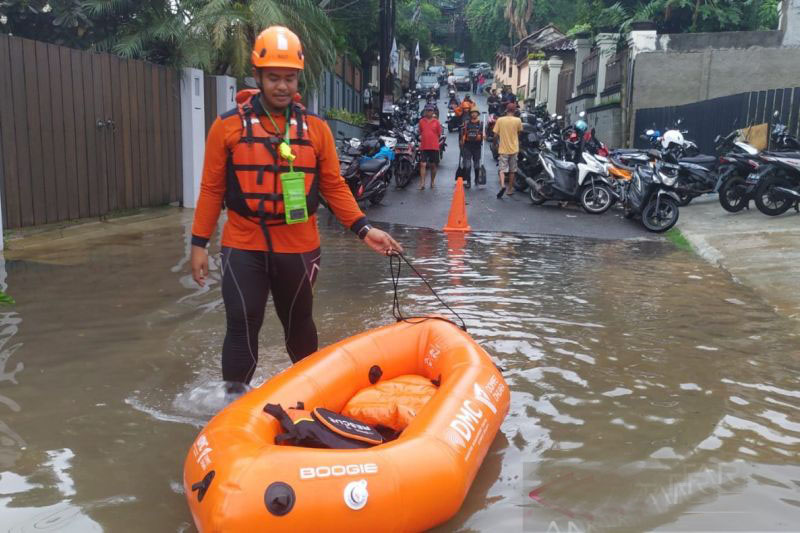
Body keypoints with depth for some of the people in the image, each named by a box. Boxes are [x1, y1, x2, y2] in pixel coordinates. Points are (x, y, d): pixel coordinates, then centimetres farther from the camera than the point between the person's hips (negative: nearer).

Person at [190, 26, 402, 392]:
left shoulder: (316, 128, 2)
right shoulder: (228, 126, -3)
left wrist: (363, 229, -5)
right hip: (243, 248, -2)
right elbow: (211, 189, 0)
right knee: (242, 327, -3)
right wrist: (199, 243, -1)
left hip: (298, 248, 2)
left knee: (298, 325, 18)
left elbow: (333, 186, 4)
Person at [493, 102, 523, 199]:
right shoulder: (518, 120, -6)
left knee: (502, 169, 1)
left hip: (503, 148, -1)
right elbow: (519, 132, 8)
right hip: (514, 148, 1)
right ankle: (510, 189, 20)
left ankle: (502, 185, -24)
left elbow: (496, 134, -3)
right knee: (512, 170, 12)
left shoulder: (500, 120, -6)